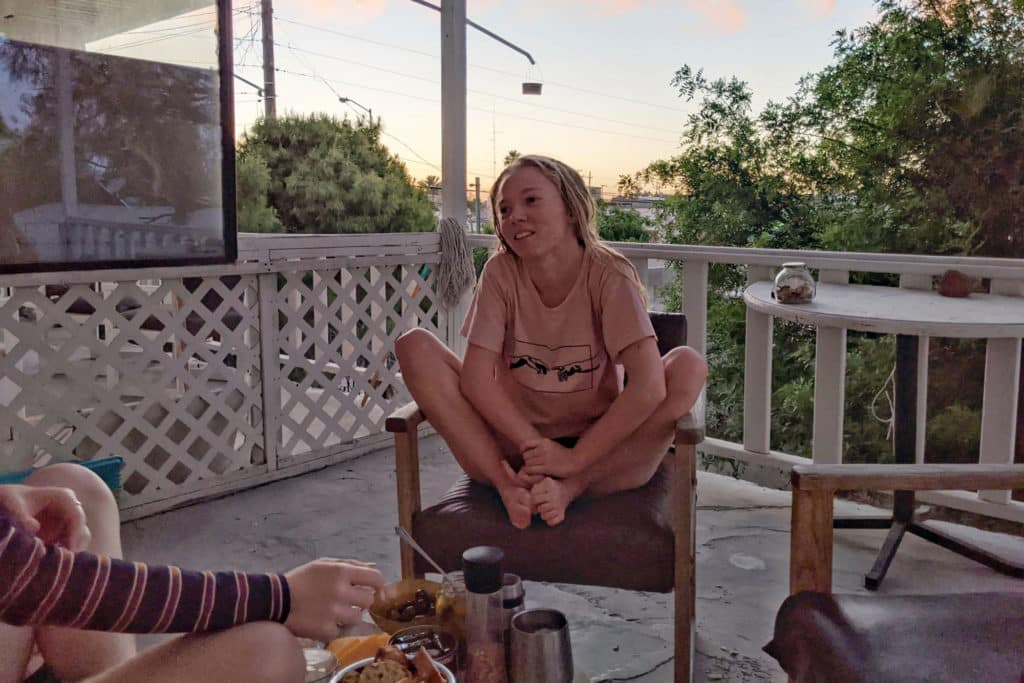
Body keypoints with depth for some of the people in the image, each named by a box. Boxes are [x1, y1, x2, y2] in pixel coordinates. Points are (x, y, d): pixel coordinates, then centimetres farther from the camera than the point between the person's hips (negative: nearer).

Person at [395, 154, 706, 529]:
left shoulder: (609, 274, -12)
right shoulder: (500, 272, -5)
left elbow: (648, 385, -24)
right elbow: (477, 377, -13)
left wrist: (574, 459, -24)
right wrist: (536, 448, -22)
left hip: (600, 449, -1)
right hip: (514, 442, 2)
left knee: (688, 365, -24)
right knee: (415, 345, -15)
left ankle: (569, 488, -24)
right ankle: (508, 485, -22)